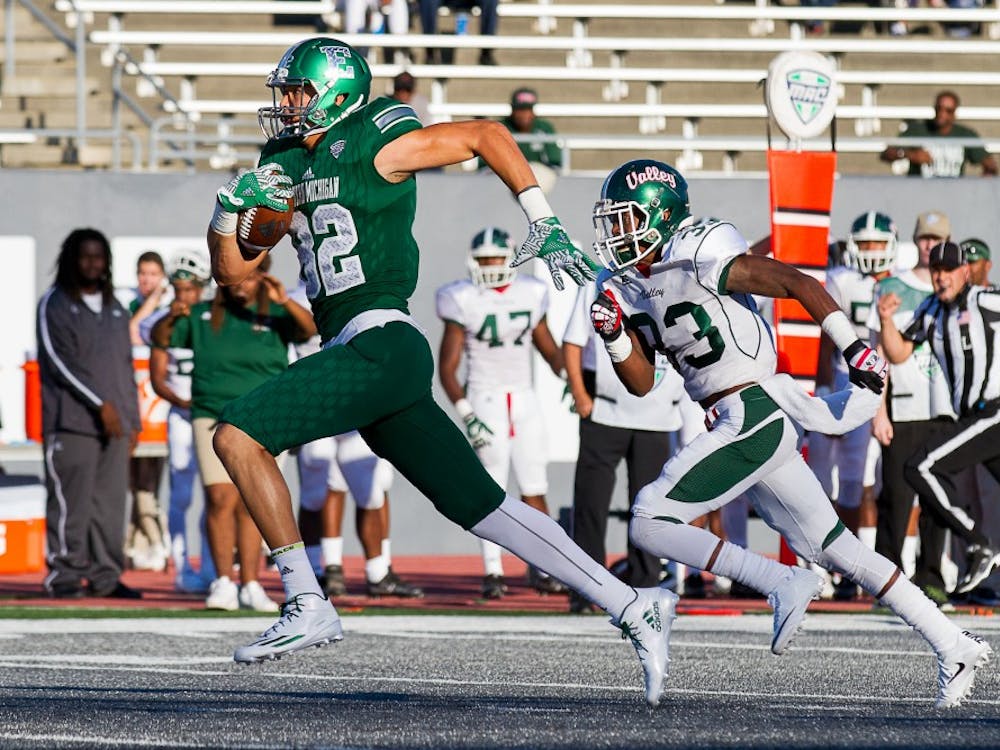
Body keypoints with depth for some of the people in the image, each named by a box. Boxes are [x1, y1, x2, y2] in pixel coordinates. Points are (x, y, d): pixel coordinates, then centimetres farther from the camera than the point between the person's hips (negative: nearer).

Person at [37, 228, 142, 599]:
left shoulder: (115, 309, 20)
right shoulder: (54, 305, 1)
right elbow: (60, 361, -9)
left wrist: (131, 419, 16)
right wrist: (101, 404, -15)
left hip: (115, 424, 6)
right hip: (71, 421, -6)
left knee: (110, 503, 3)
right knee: (71, 502, -9)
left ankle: (105, 576, 6)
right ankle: (64, 575, -5)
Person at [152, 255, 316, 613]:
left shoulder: (273, 317, 4)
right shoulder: (202, 316, 8)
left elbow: (309, 328, -13)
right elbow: (159, 340, 7)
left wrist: (285, 302, -31)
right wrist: (171, 319, -15)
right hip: (214, 419, 0)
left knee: (250, 504, 2)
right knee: (221, 499, -12)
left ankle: (251, 586, 6)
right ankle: (223, 583, -10)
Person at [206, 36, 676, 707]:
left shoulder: (374, 149, -3)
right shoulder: (286, 167, 19)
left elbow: (488, 134, 1)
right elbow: (234, 273, 23)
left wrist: (545, 227, -3)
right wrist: (232, 209, 3)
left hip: (381, 344, -8)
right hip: (359, 355, 8)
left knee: (237, 435, -15)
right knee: (481, 506, 7)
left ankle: (307, 605, -13)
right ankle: (632, 607, 8)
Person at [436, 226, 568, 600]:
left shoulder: (530, 295, 5)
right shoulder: (464, 301, -6)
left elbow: (549, 350, 18)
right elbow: (447, 367, -6)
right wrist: (466, 414, -16)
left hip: (525, 400, 4)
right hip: (486, 400, -4)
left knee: (534, 489, 3)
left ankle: (540, 567, 11)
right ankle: (492, 572, -3)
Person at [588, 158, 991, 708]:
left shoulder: (700, 256, -13)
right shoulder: (626, 286, 13)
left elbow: (799, 284, -14)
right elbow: (642, 382, 16)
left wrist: (853, 347, -15)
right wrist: (614, 337, -2)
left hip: (752, 415, -9)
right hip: (753, 423, 9)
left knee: (649, 524, -13)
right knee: (834, 548, 12)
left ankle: (785, 584, -13)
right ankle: (954, 646, 15)